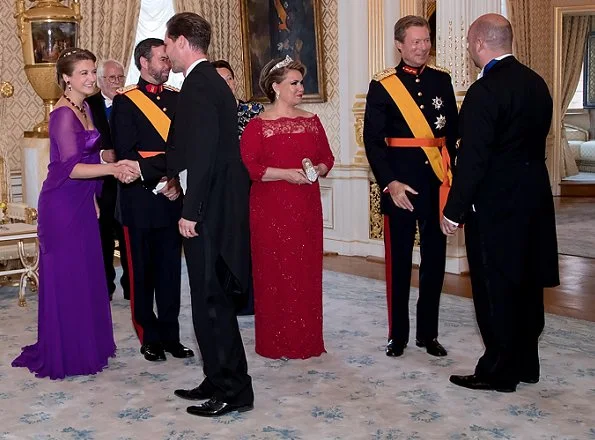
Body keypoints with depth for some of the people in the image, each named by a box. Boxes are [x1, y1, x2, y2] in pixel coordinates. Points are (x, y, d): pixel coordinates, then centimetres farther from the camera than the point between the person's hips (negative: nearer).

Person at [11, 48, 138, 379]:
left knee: (86, 275, 14)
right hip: (63, 205, -9)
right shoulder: (64, 114, -17)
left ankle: (86, 346, 26)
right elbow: (71, 168, -24)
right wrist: (112, 169, -36)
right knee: (66, 278, 0)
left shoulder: (85, 108, 10)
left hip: (82, 203, 9)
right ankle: (65, 356, 12)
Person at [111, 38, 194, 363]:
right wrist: (160, 183, -13)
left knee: (170, 269, 9)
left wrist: (178, 181, -4)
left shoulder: (177, 99, 13)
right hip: (141, 200, -4)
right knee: (143, 272, 5)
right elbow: (126, 153, -9)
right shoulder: (125, 101, -1)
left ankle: (170, 335, 18)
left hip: (174, 197, 4)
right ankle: (149, 338, 16)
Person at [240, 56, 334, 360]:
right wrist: (286, 173, -18)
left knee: (307, 270, 7)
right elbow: (247, 166, -11)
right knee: (274, 271, -1)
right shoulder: (258, 126, -4)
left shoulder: (311, 121, 11)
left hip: (307, 208, 5)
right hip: (271, 209, -4)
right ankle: (277, 343, 11)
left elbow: (327, 157, 15)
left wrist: (318, 169, -7)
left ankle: (307, 340, 20)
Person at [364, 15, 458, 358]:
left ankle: (428, 333, 23)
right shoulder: (382, 85, -3)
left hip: (438, 182, 4)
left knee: (435, 259, 10)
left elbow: (454, 131, 11)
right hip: (400, 184, -3)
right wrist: (390, 183, -16)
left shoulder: (442, 80, 9)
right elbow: (373, 141, -7)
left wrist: (454, 174, 0)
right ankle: (398, 334, 19)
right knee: (399, 260, 6)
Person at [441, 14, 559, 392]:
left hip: (495, 205, -8)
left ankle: (499, 372, 13)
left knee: (495, 289, 3)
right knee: (526, 284, 16)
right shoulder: (537, 84, 8)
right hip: (534, 198, 8)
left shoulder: (485, 91, -18)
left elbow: (473, 158, -20)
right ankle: (526, 364, 28)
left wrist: (454, 211, -13)